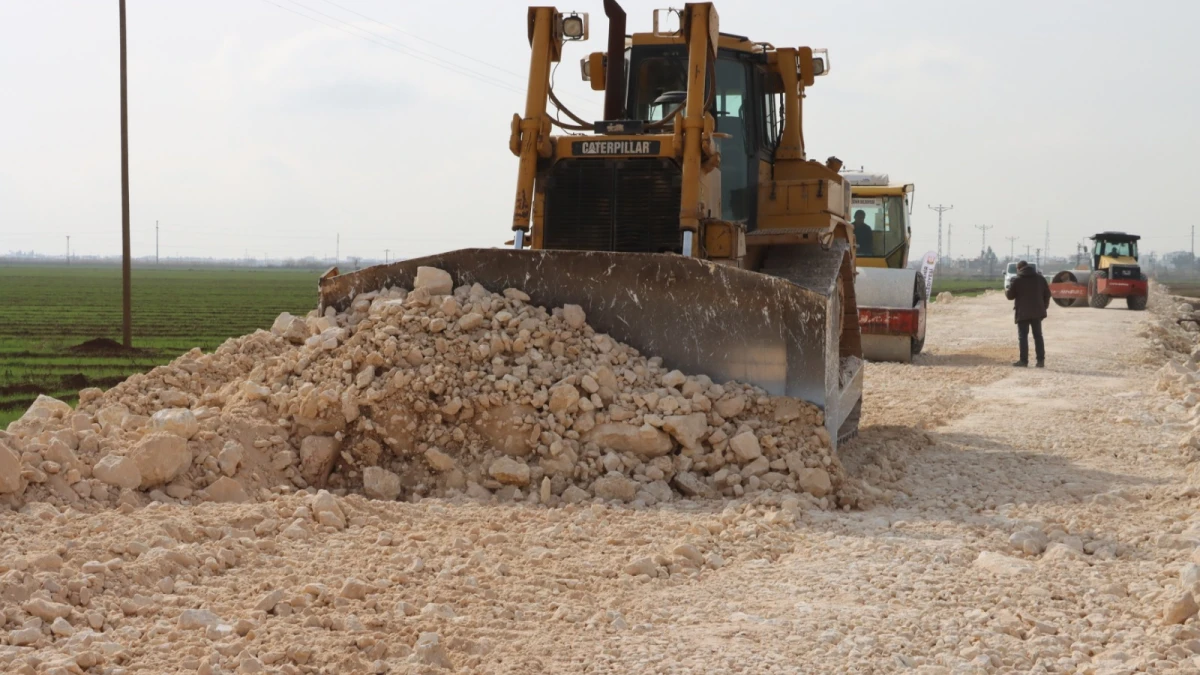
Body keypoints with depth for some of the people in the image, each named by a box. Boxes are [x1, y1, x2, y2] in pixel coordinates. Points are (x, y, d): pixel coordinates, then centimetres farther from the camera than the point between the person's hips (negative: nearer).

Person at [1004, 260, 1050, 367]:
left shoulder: (1017, 281, -7)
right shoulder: (1040, 278, 8)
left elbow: (1010, 295, -3)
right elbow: (1047, 294, 9)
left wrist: (1006, 291, 20)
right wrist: (1044, 306, 17)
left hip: (1023, 312, -4)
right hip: (1037, 311, 4)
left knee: (1023, 336, 0)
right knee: (1038, 336, 9)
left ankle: (1024, 360, -4)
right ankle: (1041, 360, 6)